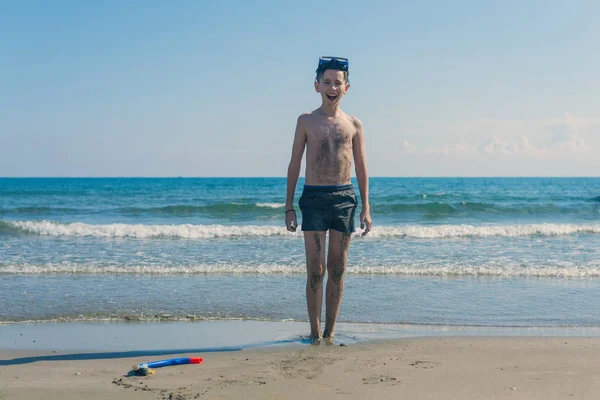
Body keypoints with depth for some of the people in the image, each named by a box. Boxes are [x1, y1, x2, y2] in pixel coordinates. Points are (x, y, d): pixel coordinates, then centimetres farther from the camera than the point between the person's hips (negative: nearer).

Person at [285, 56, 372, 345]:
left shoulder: (353, 124, 9)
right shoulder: (306, 121, 6)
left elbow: (361, 168, 11)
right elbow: (294, 165, 6)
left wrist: (366, 208, 4)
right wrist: (289, 207, 1)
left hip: (344, 197, 2)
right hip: (313, 198, -2)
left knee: (337, 270, 6)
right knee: (316, 270, -3)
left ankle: (330, 332, 15)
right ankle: (315, 333, 6)